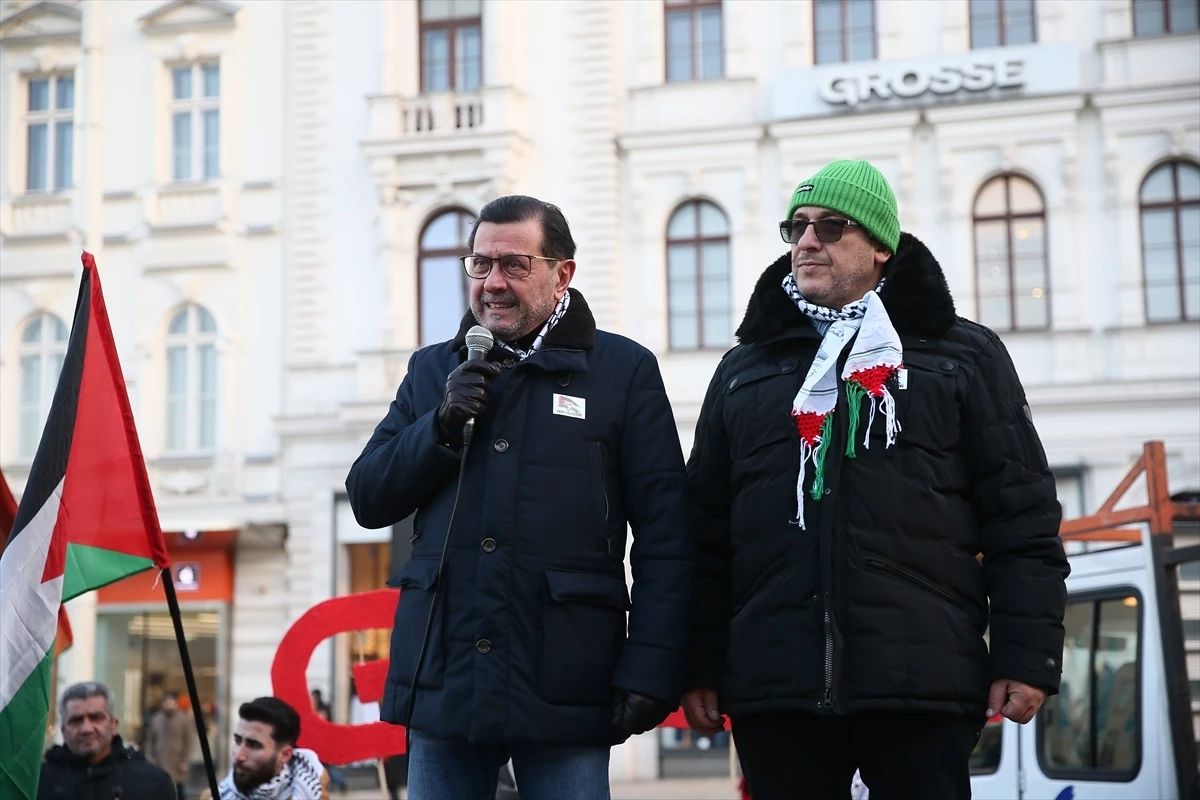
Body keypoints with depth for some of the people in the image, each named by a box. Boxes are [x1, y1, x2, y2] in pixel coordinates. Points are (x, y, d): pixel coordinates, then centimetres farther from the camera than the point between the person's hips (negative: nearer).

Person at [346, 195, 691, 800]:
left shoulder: (624, 370, 2)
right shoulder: (433, 370, 14)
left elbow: (664, 537, -2)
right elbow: (368, 499, 9)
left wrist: (651, 669, -10)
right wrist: (443, 426, -7)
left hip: (563, 686, -3)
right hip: (443, 678, 3)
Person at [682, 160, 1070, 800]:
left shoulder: (963, 357, 9)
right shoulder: (742, 371, 17)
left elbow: (1022, 517, 4)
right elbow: (706, 532, 15)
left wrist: (1026, 657, -4)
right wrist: (701, 665, 9)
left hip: (922, 686, -2)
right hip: (773, 690, 3)